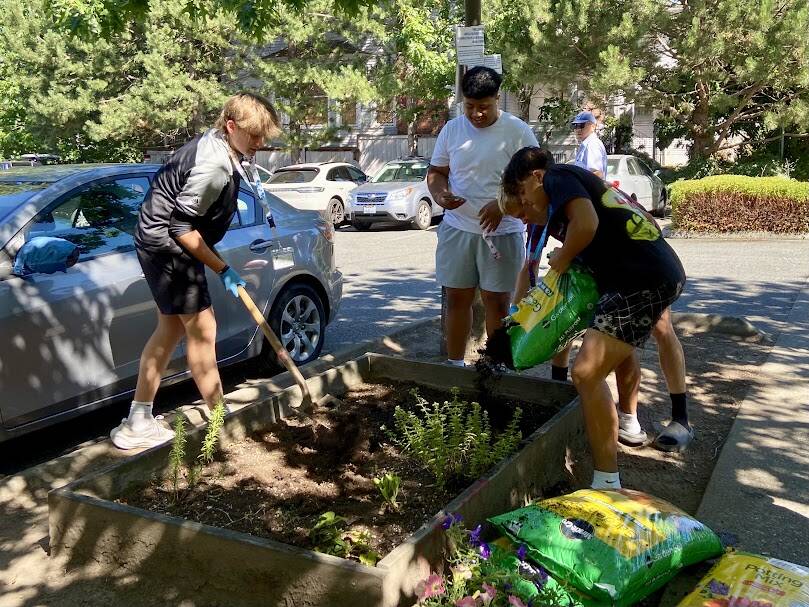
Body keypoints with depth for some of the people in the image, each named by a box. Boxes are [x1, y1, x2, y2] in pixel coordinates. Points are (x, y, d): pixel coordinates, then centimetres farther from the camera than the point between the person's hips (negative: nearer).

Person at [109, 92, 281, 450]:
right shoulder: (213, 165, -26)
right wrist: (223, 271, -18)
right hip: (166, 243, -11)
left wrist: (250, 178, 14)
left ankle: (137, 424, 20)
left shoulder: (219, 143, 2)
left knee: (171, 328, 14)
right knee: (202, 329, -5)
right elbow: (182, 227, -25)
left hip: (160, 240, 11)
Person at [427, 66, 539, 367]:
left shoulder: (518, 131, -5)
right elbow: (436, 172, 12)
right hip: (457, 228, 3)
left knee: (497, 301, 3)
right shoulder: (452, 129, 6)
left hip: (502, 232, -3)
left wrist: (502, 205, -20)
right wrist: (439, 194, -11)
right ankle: (454, 364, 21)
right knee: (457, 298, 9)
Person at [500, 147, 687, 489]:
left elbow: (586, 223, -23)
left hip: (642, 281, -11)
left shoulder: (558, 177, -4)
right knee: (619, 344, 36)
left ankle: (607, 483, -10)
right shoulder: (581, 180, 24)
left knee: (587, 373, -15)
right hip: (665, 272, 11)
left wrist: (561, 259, -6)